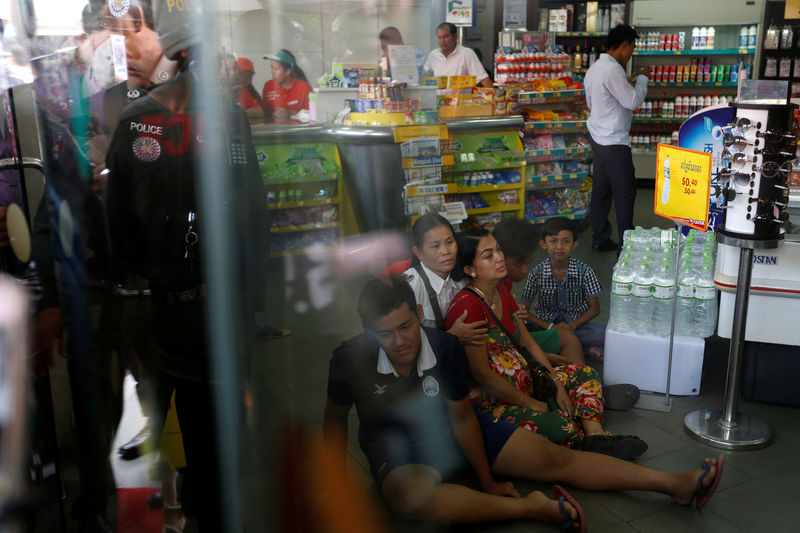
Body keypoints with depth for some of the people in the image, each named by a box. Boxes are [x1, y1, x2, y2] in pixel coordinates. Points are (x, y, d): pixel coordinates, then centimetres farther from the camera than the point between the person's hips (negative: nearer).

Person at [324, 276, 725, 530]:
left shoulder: (445, 348, -19)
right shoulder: (350, 359, -21)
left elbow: (462, 417, -8)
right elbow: (335, 419, -4)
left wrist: (488, 482, -2)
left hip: (452, 428, 2)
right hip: (395, 448, -2)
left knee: (552, 458, -7)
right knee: (411, 496, -40)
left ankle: (676, 484, -3)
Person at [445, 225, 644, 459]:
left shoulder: (501, 292, 8)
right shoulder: (467, 306, -21)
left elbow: (528, 342, 13)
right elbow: (481, 374, -21)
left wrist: (558, 386, 5)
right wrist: (530, 403, -12)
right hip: (489, 401, -10)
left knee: (585, 373, 9)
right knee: (560, 427, -30)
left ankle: (596, 437, -11)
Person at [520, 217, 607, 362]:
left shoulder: (584, 271, -6)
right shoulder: (536, 273, -7)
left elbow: (594, 308, 0)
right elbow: (524, 310, -4)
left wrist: (574, 325, -17)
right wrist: (550, 327, -17)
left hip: (576, 324, 0)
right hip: (546, 324, 0)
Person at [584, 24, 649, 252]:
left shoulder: (594, 68, 12)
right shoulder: (613, 70, -20)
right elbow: (633, 101, -20)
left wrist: (629, 83, 19)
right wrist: (642, 78, -2)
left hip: (598, 137, 10)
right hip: (614, 142, -10)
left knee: (601, 189, 14)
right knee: (625, 192, -1)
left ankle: (600, 239, 21)